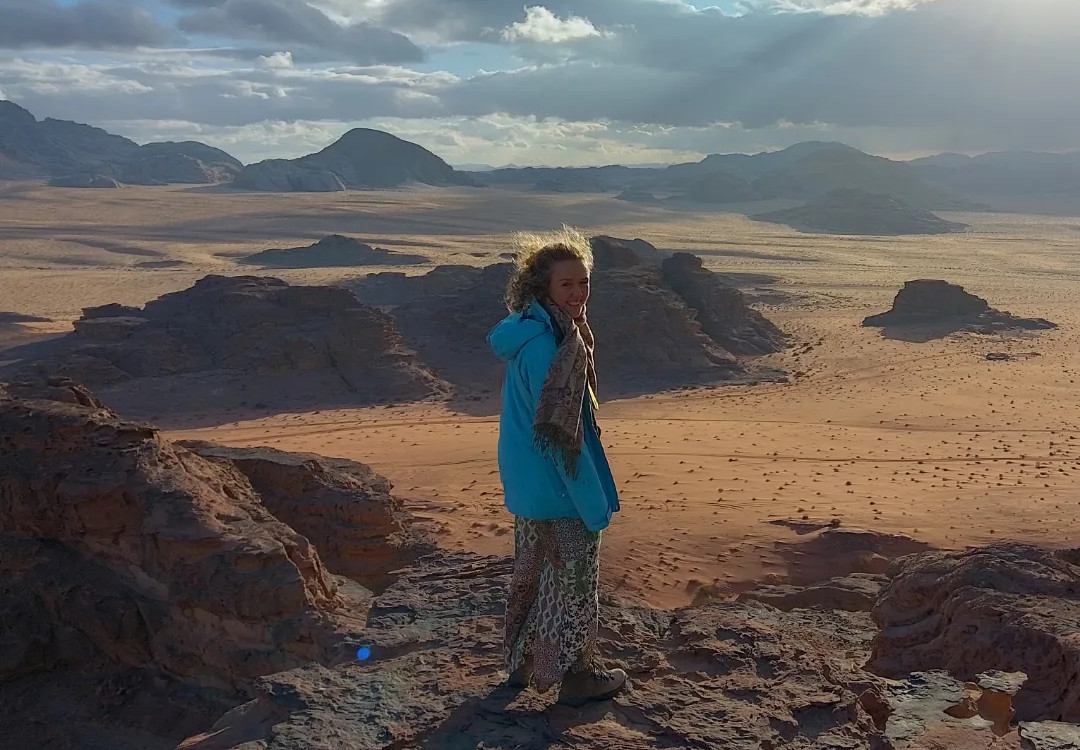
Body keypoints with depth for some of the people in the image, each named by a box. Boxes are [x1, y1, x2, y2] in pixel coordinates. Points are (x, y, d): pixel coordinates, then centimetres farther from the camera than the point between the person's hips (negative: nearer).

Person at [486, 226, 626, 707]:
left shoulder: (528, 332, 5)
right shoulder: (545, 346, -25)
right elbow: (560, 433, -24)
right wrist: (595, 502, -18)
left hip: (528, 485, 10)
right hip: (559, 487, -10)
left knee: (533, 570, 21)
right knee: (574, 579, 7)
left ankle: (523, 663, 37)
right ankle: (576, 676, 23)